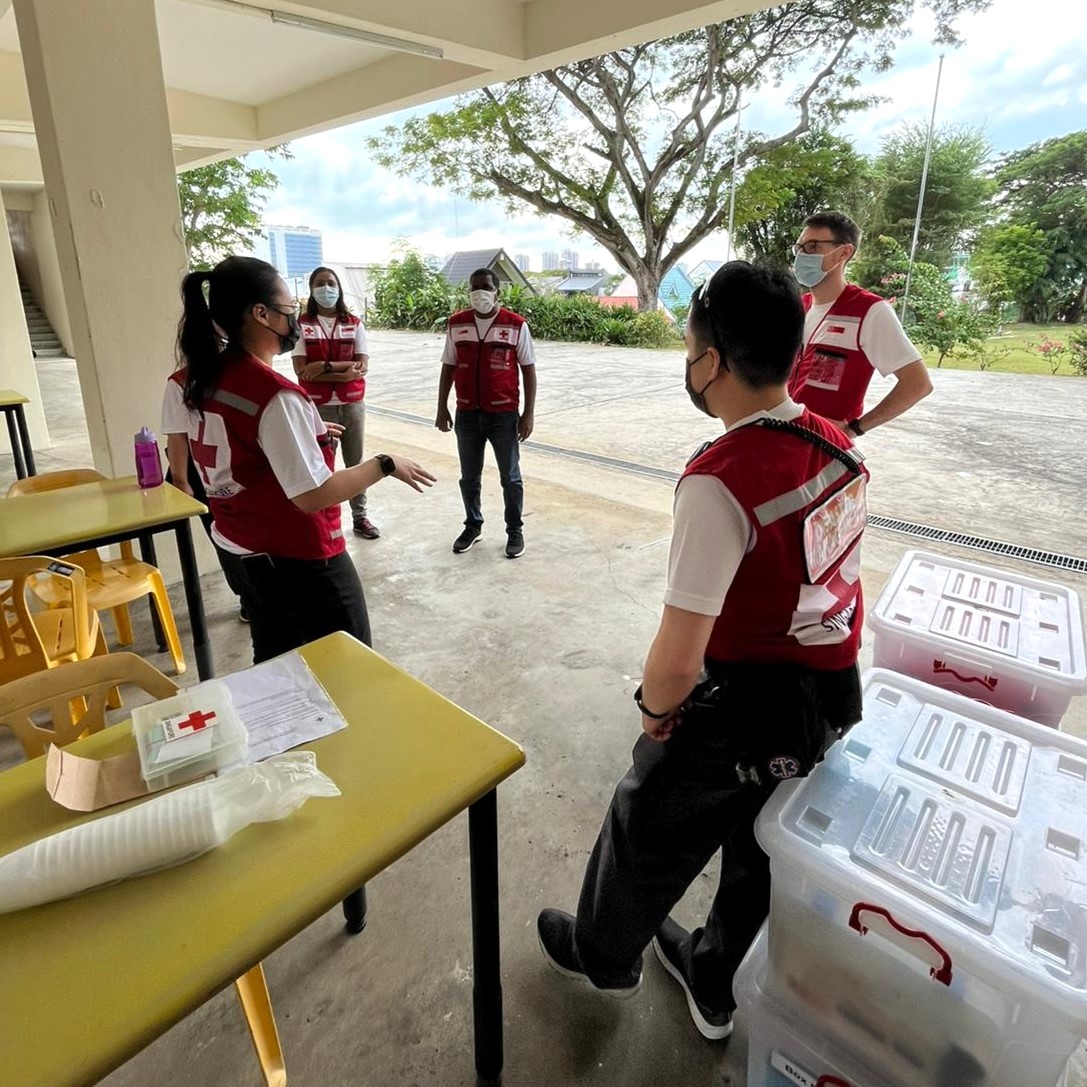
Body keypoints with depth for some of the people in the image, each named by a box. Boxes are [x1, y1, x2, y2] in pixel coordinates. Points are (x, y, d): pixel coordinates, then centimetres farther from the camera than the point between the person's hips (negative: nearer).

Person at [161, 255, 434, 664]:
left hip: (237, 550, 8)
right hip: (297, 560, -8)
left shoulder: (192, 378, 0)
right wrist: (386, 464, -17)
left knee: (272, 661, 22)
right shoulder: (275, 395, -26)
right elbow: (313, 495, -28)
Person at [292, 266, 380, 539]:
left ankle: (359, 517, 24)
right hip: (318, 406, -2)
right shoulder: (301, 325, -2)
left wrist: (326, 366, -18)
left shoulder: (354, 324, 4)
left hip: (352, 404, 3)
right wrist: (344, 371, -17)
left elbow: (362, 366, -5)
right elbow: (302, 371, -11)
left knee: (355, 461, 12)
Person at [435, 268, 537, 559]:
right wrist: (442, 408, 6)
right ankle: (473, 526, 31)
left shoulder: (516, 325, -6)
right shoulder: (456, 324, 3)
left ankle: (515, 530, 23)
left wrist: (528, 413, -7)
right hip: (467, 414, 3)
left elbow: (529, 370, -3)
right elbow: (448, 368, 9)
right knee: (469, 476, 13)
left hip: (504, 415, -3)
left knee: (510, 477, 8)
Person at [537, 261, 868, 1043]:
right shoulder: (839, 447, -4)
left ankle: (603, 955, 49)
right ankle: (715, 987, 53)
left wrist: (655, 708, -7)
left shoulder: (719, 482, -29)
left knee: (648, 831, 20)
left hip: (747, 711, -7)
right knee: (763, 848, 26)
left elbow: (678, 659, -27)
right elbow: (821, 575, 6)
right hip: (836, 697, 8)